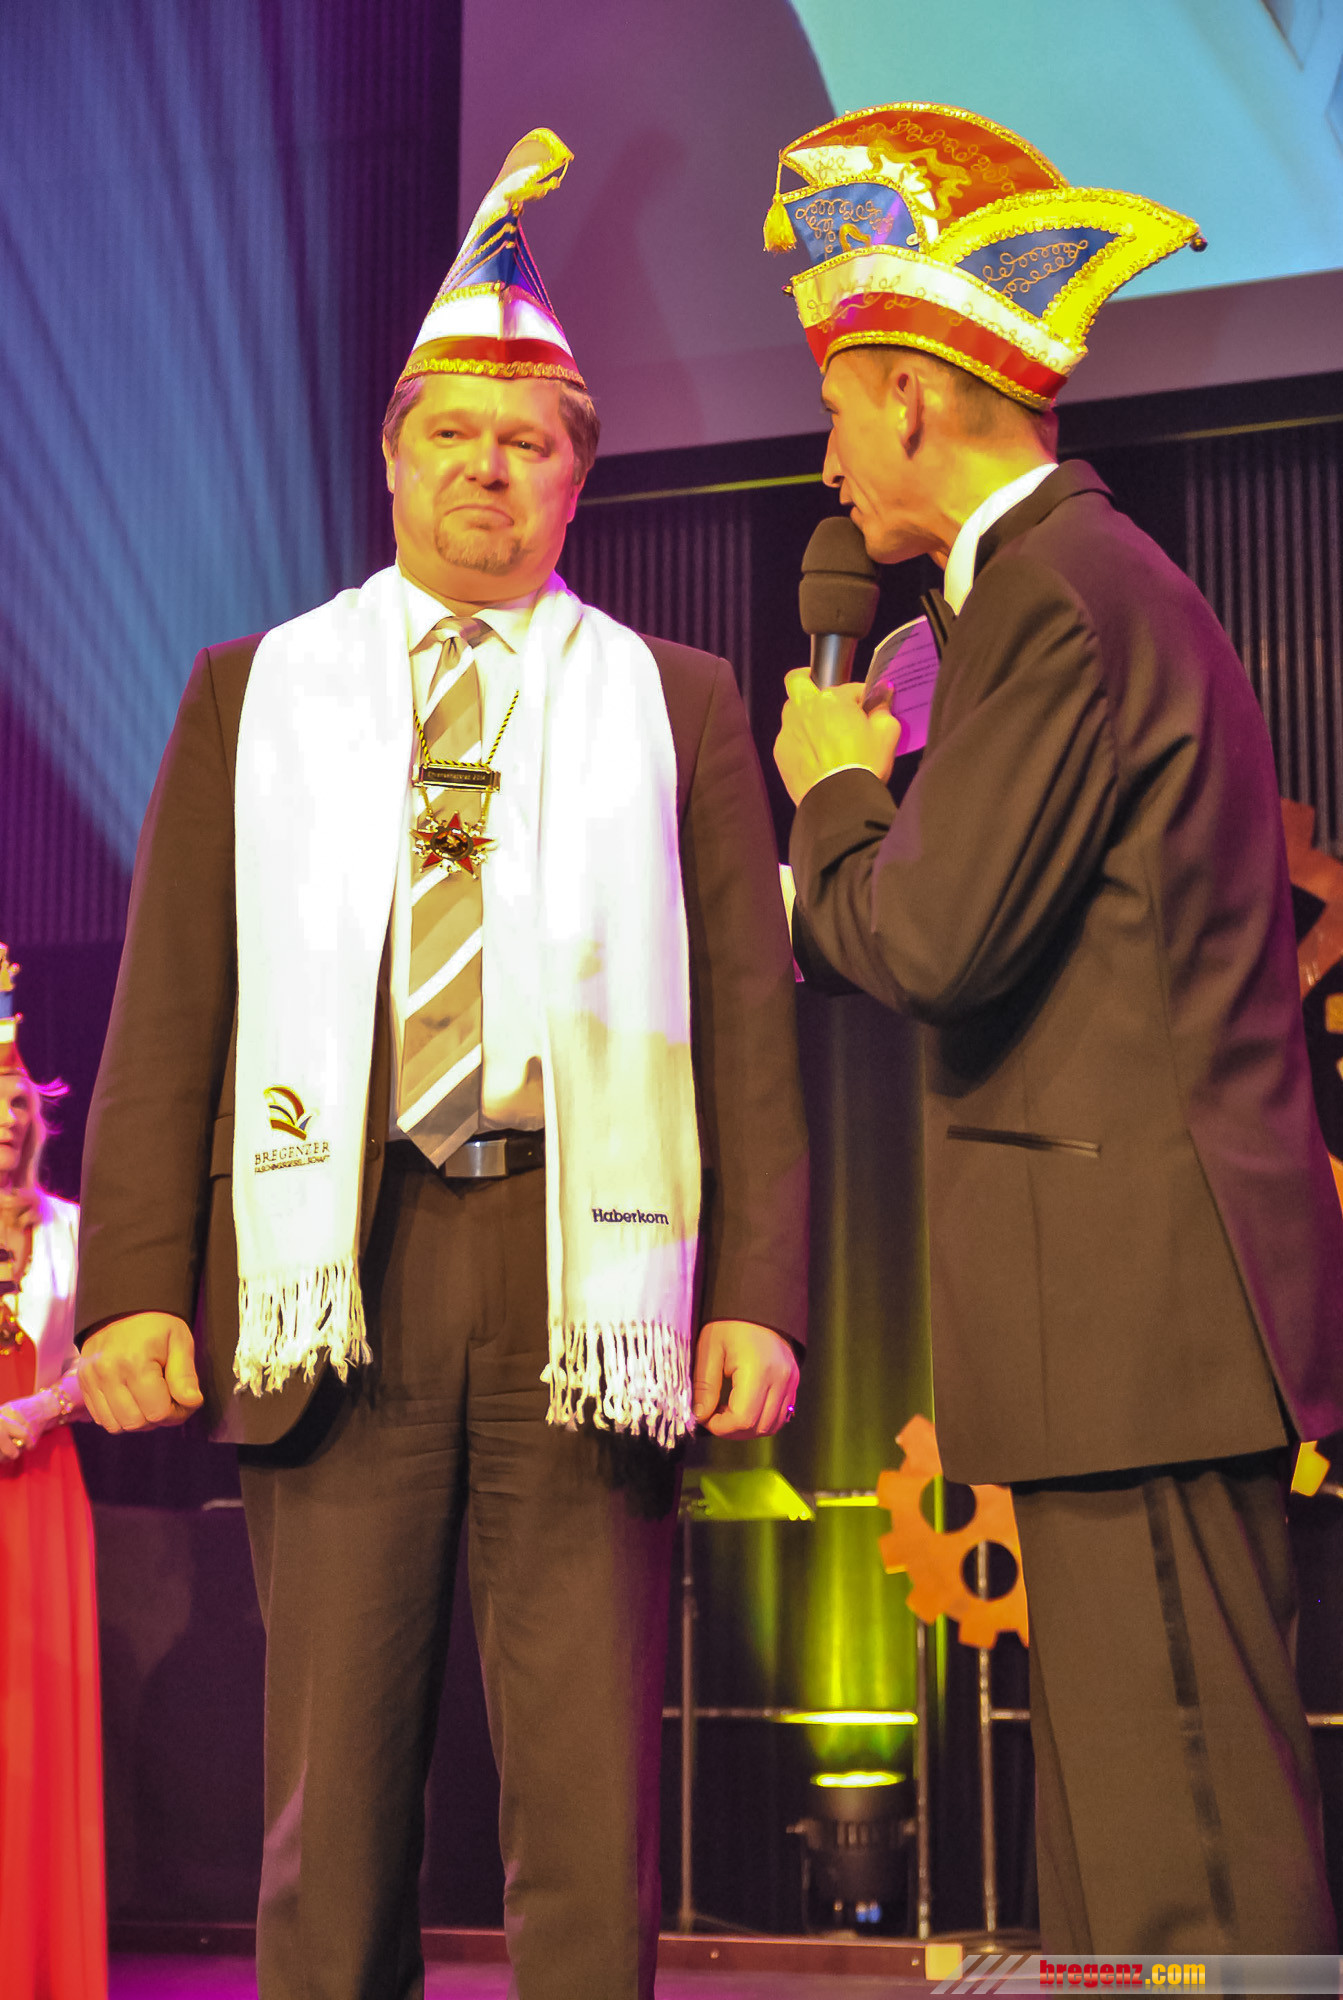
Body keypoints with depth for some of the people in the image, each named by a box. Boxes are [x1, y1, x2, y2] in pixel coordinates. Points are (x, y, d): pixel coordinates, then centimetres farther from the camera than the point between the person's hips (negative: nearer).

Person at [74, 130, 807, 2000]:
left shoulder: (677, 705, 14)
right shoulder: (253, 694, 16)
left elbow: (748, 1015, 8)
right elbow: (169, 1007, 10)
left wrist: (758, 1293, -3)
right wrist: (135, 1283, -2)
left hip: (584, 1278, 0)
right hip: (336, 1265, 1)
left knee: (593, 1822, 1)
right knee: (333, 1811, 4)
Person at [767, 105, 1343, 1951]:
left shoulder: (1051, 601, -14)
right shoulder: (1095, 579, 20)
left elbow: (932, 945, -18)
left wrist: (836, 792, -2)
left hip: (1147, 1298, -11)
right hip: (1156, 1307, 11)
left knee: (1192, 1831, -6)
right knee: (1118, 1787, 15)